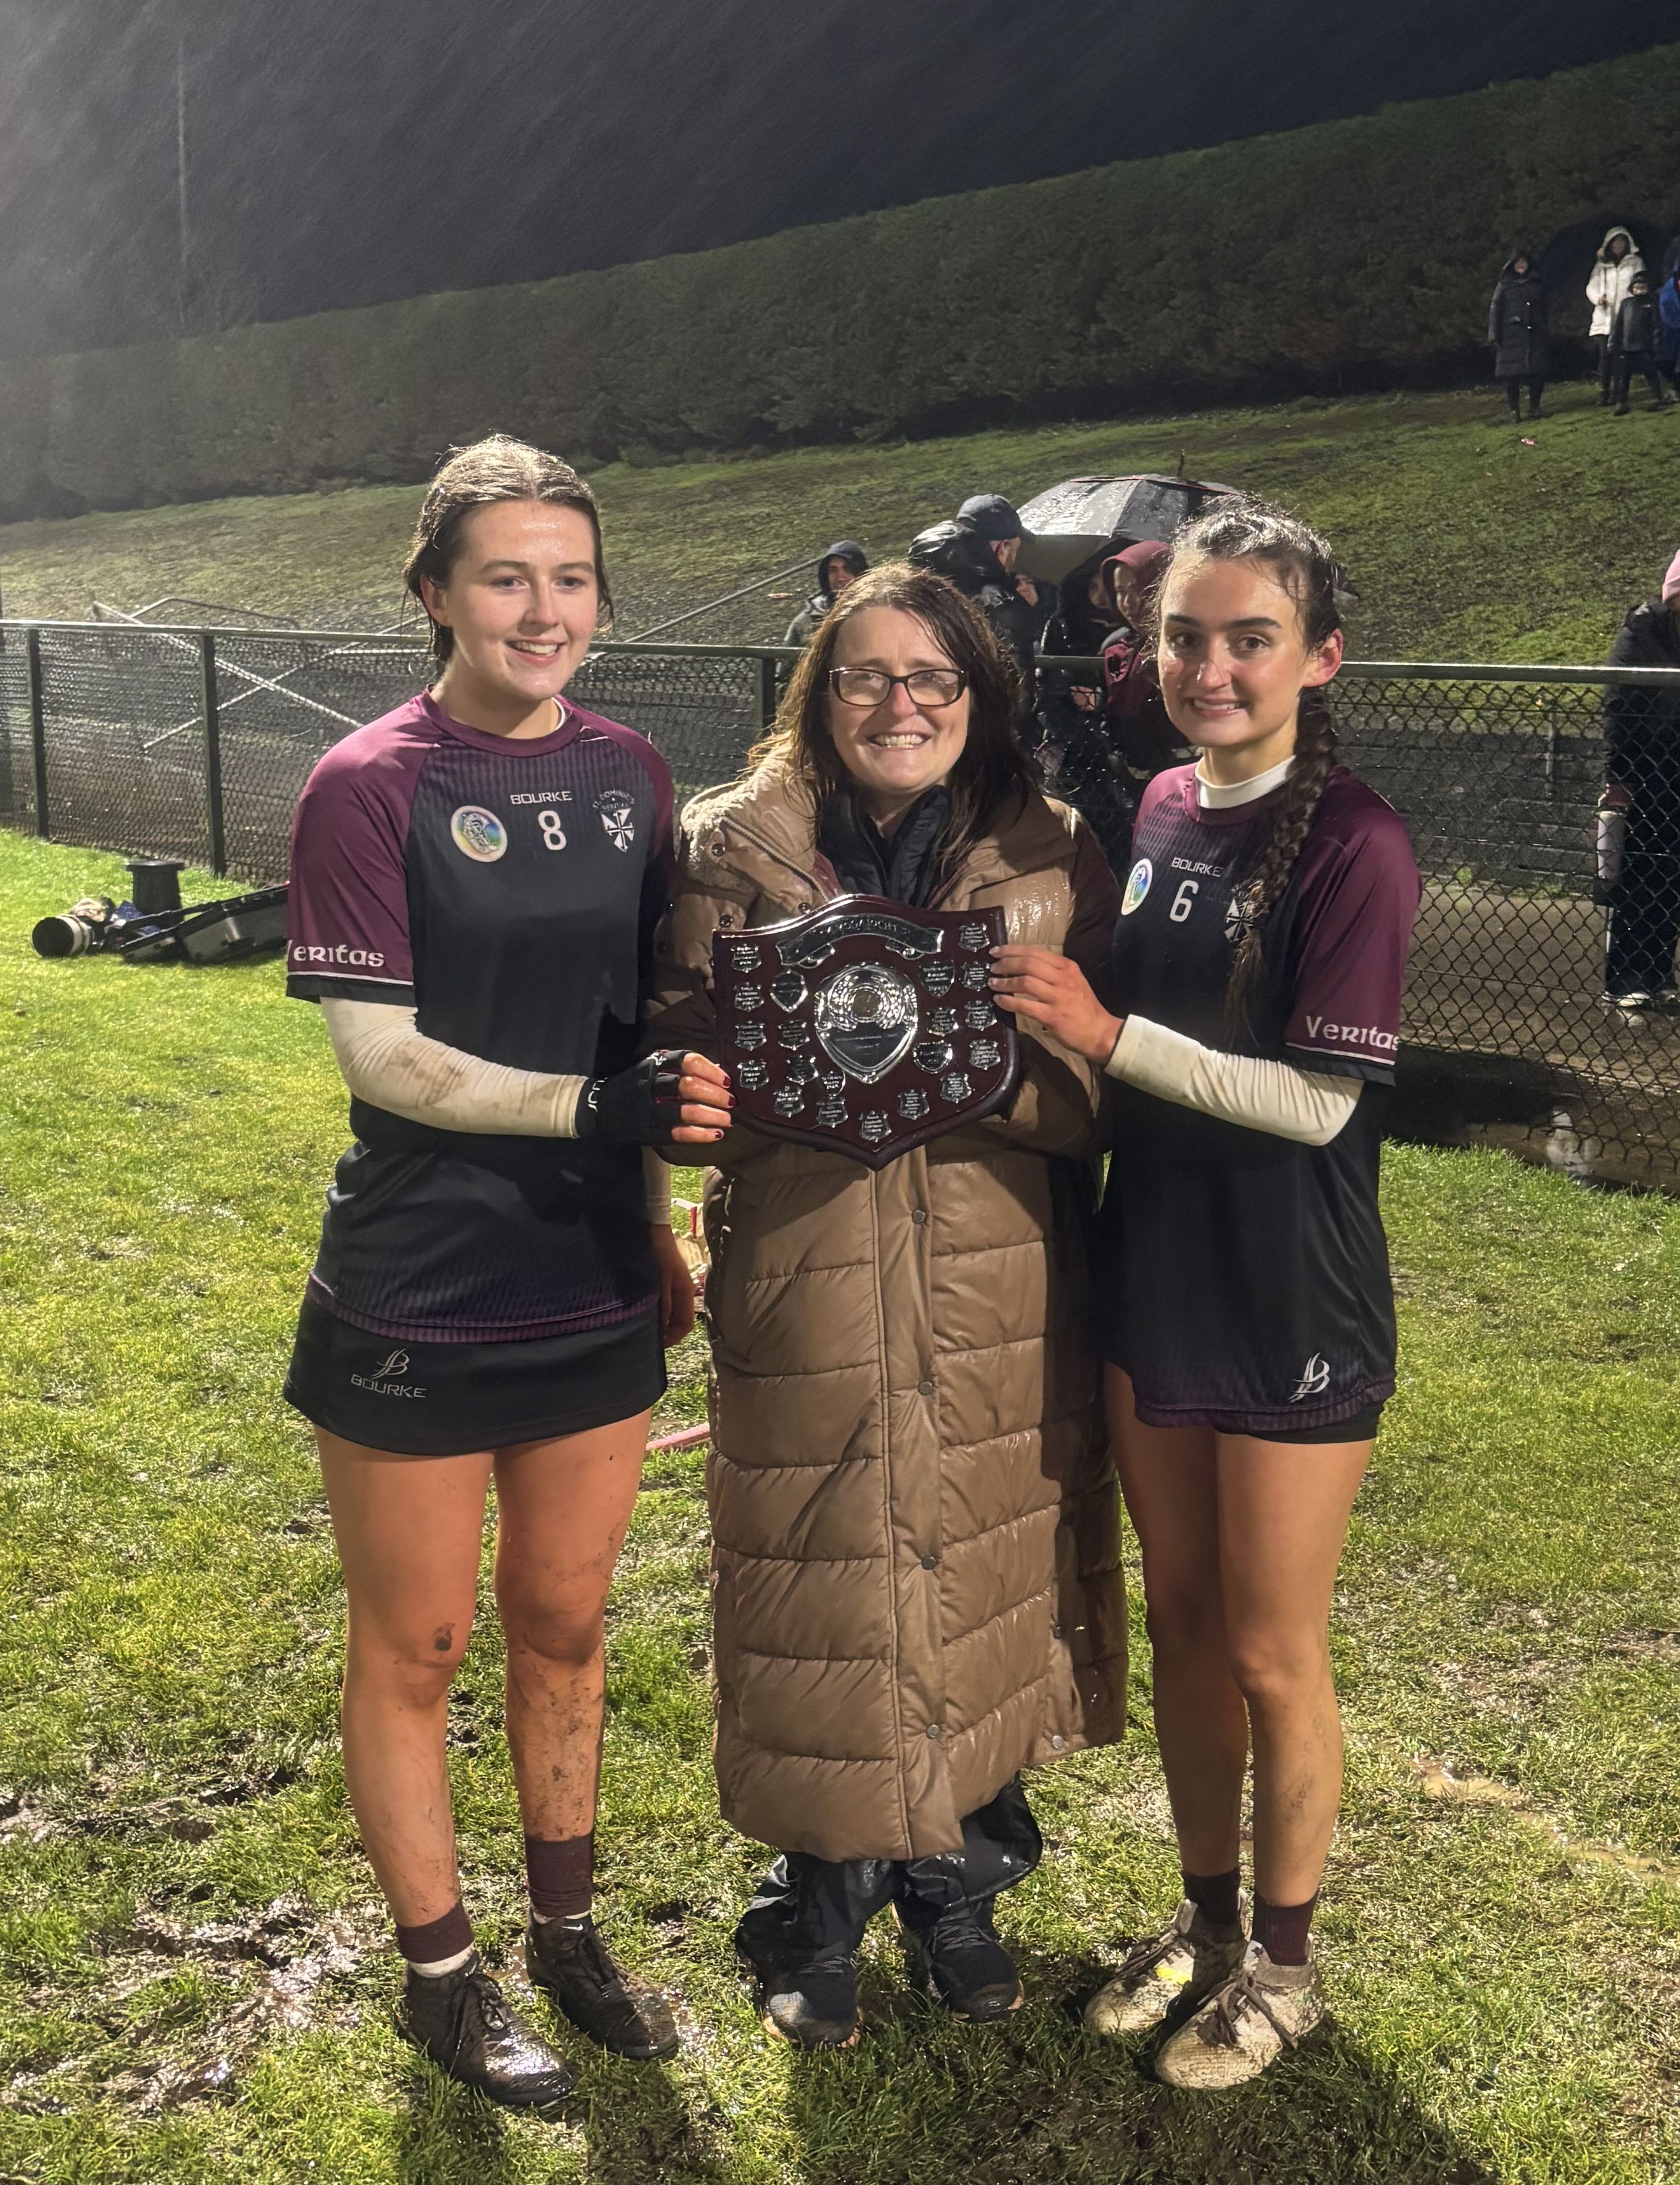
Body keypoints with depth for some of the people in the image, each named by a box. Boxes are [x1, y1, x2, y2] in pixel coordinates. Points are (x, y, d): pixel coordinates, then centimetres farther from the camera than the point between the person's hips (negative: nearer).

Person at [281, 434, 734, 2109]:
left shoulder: (627, 777, 4)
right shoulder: (370, 787, -11)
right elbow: (379, 1051, -16)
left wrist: (653, 1219, 14)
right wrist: (598, 1105, -26)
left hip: (592, 1292, 5)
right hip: (413, 1308, -4)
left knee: (563, 1626, 18)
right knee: (414, 1646, 11)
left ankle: (567, 1935, 38)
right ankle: (439, 1973, 31)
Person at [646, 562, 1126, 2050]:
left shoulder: (1051, 858, 2)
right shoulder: (734, 850, 0)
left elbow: (1096, 1079, -2)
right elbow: (680, 1048, 1)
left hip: (996, 1297, 1)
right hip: (802, 1287, -1)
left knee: (981, 1582, 12)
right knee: (815, 1592, 6)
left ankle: (959, 1888, 36)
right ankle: (819, 1912, 31)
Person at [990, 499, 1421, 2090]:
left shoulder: (1351, 844, -16)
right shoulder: (1159, 812, 4)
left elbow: (1320, 1099, -20)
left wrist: (1107, 1033, -23)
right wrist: (1051, 1009, -1)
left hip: (1294, 1314, -6)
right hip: (1151, 1284, 7)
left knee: (1273, 1655, 9)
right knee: (1180, 1621, 19)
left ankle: (1284, 1960, 32)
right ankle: (1205, 1918, 39)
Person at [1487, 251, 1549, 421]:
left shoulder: (1537, 284, 14)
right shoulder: (1504, 286, 6)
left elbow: (1544, 310, 17)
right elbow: (1495, 310, 1)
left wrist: (1546, 333, 12)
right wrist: (1495, 335, -8)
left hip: (1535, 335, 2)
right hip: (1511, 336, -2)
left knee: (1538, 372, -4)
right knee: (1511, 373, -6)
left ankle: (1534, 407, 8)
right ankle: (1514, 410, 2)